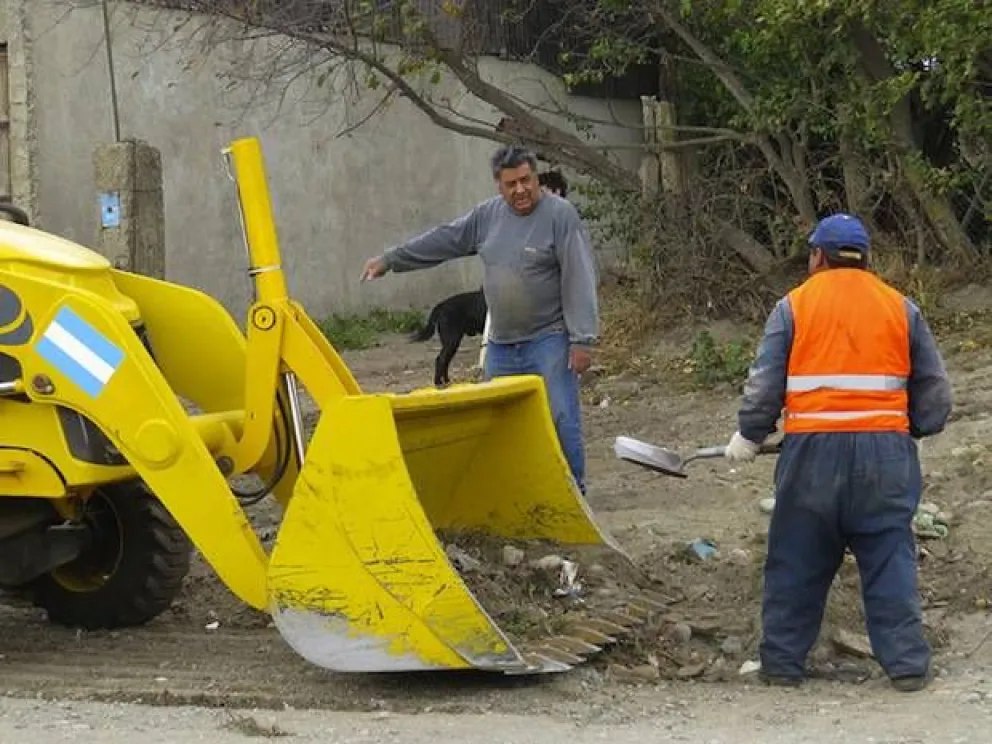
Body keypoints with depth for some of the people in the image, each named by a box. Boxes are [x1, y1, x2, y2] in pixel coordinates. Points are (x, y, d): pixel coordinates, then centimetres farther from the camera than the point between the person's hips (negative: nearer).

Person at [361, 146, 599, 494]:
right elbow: (441, 240, 18)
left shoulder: (560, 215, -10)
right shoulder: (488, 215, 9)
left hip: (549, 340, -6)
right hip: (501, 344, 6)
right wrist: (389, 260, 20)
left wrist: (582, 339, -19)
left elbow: (579, 280, -14)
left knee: (561, 418, -9)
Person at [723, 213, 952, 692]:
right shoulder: (901, 308, 9)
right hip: (885, 452, 1)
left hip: (813, 452, -1)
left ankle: (782, 662, 14)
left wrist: (748, 437, 13)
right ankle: (907, 664, 4)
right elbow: (935, 392, 11)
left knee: (796, 562, 9)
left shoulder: (793, 306, 2)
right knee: (890, 561, 7)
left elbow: (764, 384, 0)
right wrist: (912, 428, 27)